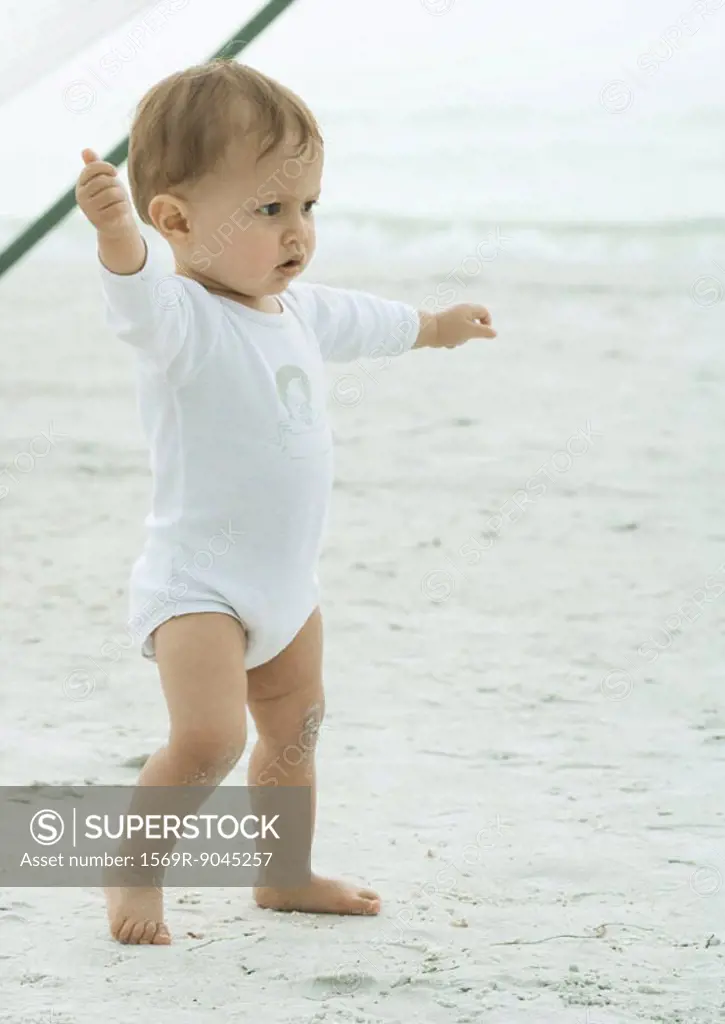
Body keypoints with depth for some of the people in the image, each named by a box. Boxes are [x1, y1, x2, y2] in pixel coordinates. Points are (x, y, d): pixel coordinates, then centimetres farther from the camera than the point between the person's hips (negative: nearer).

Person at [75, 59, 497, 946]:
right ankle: (133, 874, 0)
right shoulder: (184, 317, -22)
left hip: (285, 581, 9)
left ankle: (284, 876, 43)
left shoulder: (295, 308, 6)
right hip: (196, 584, -9)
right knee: (207, 740, -23)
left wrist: (431, 327, 48)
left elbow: (354, 321, 29)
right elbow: (139, 301, -46)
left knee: (294, 731, 23)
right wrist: (117, 234, -68)